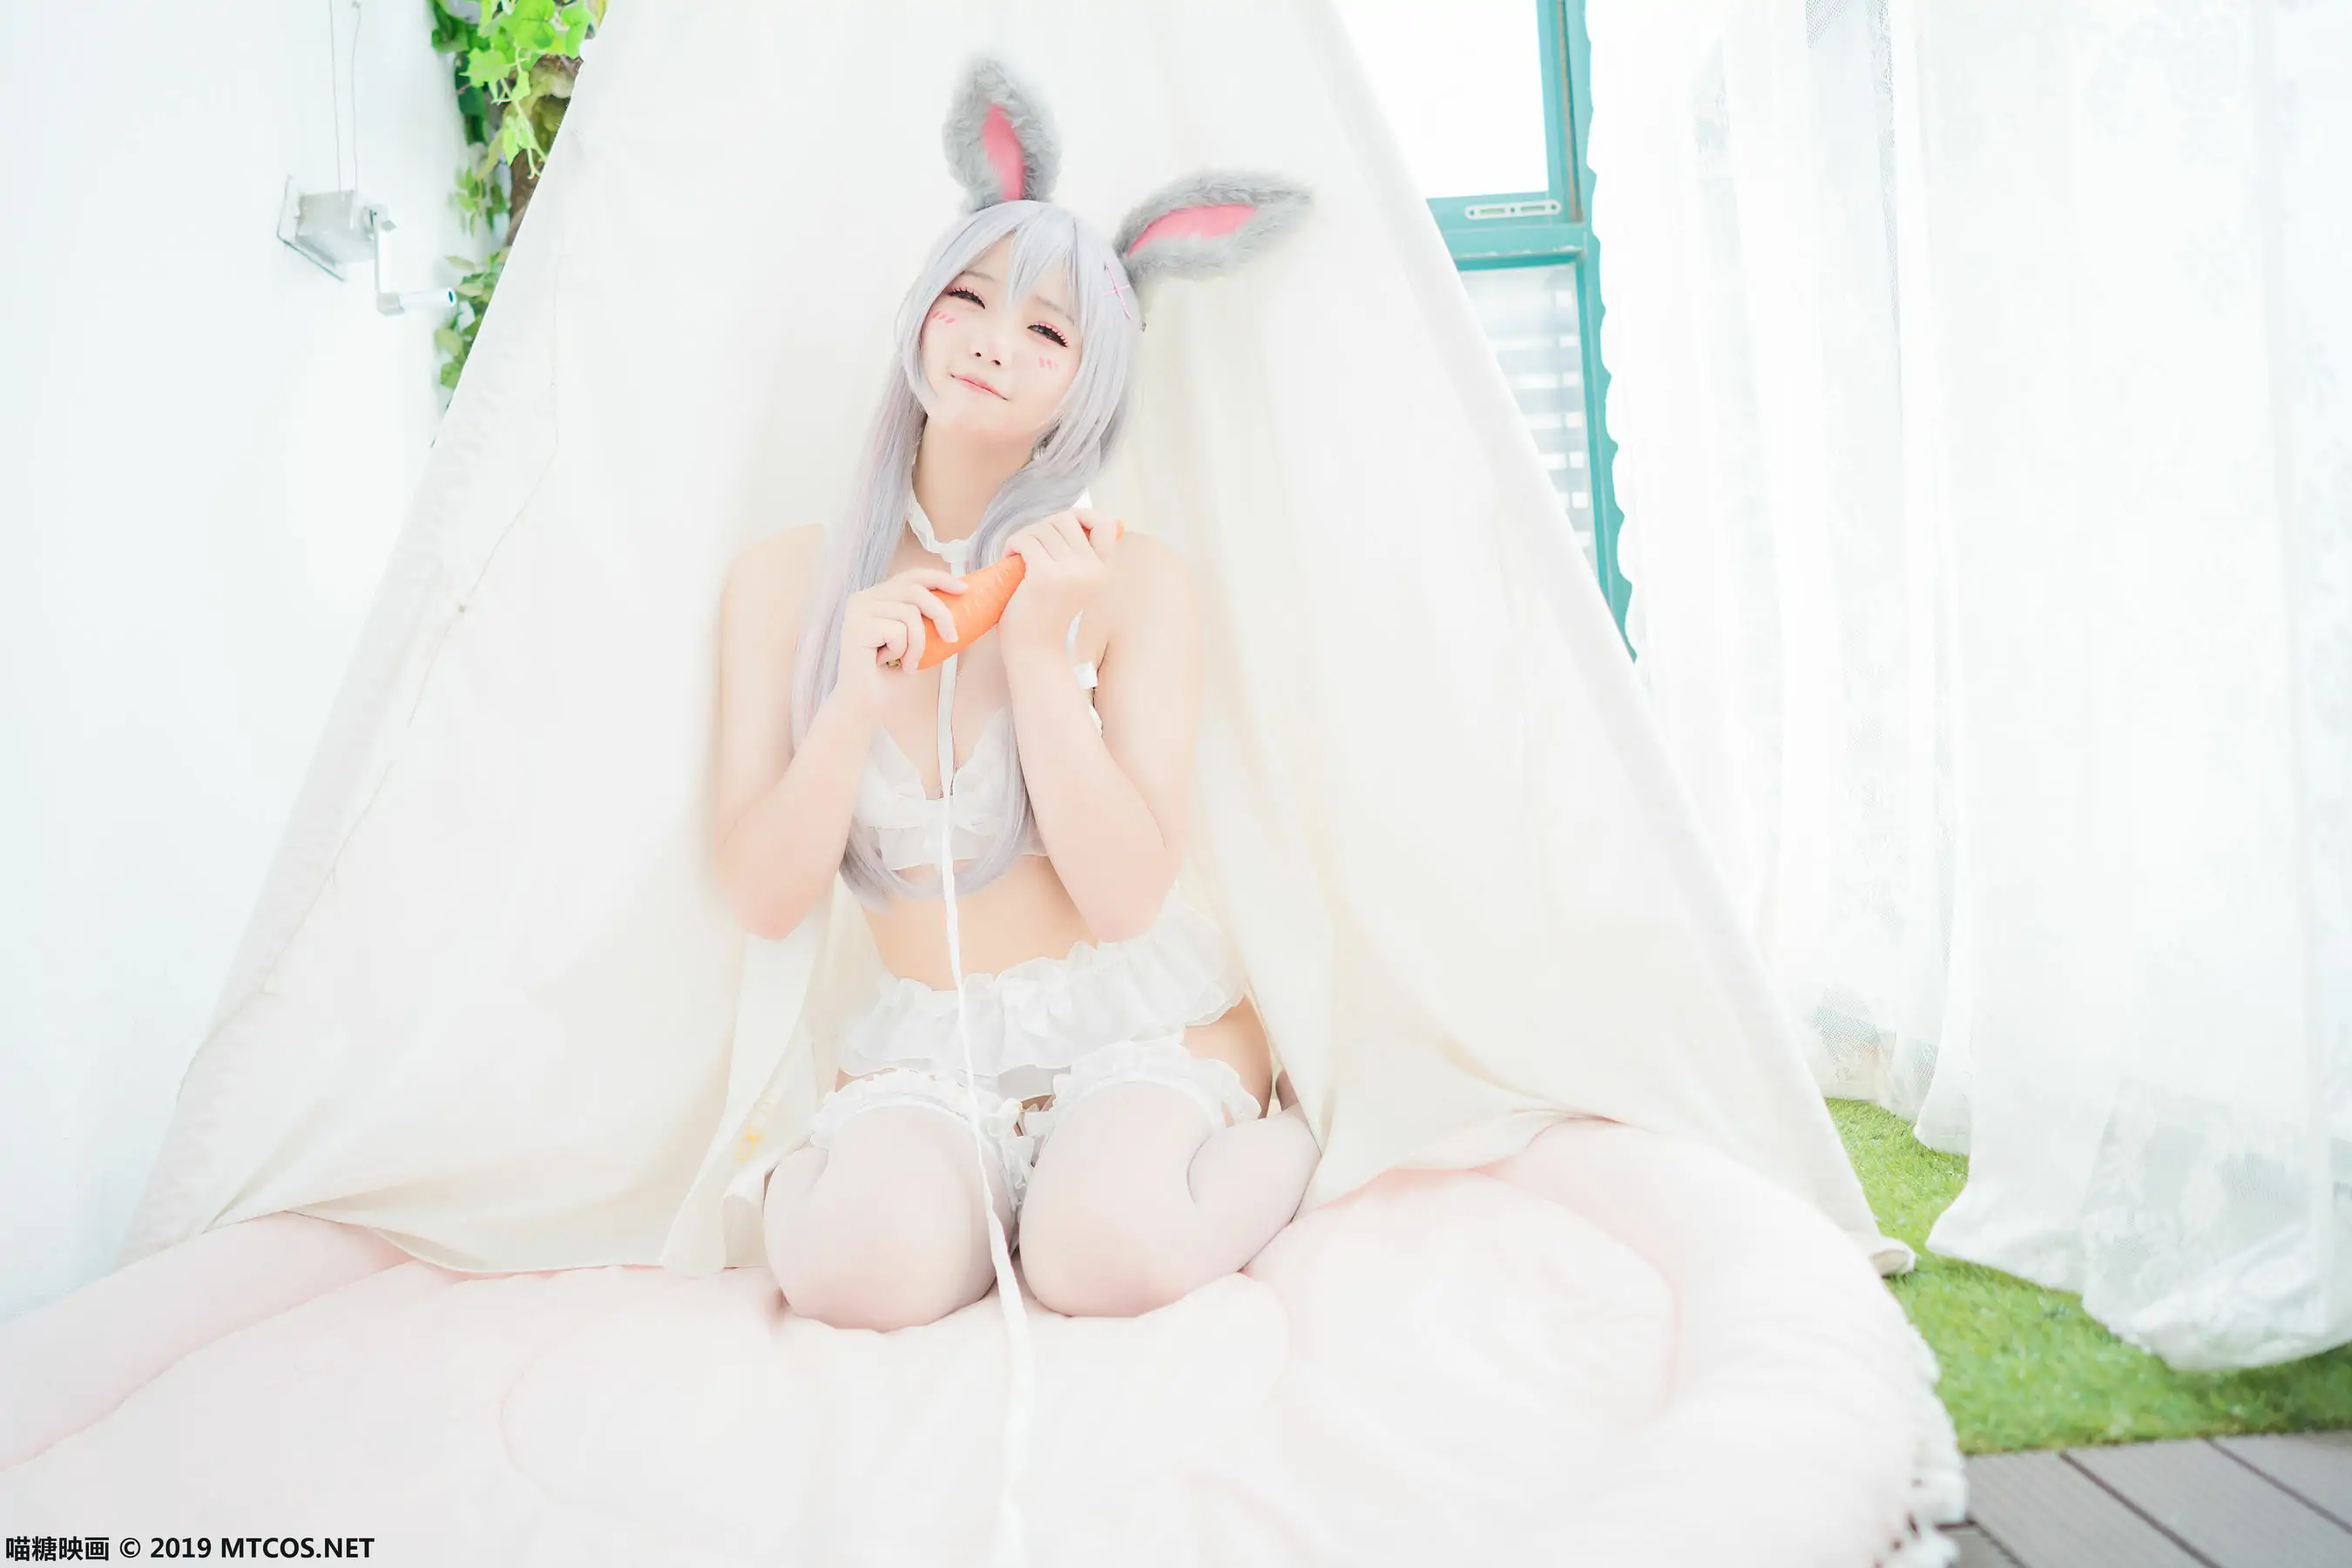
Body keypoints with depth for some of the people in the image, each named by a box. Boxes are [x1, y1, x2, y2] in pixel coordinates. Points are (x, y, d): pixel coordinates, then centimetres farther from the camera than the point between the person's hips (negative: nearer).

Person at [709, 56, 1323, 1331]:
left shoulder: (1130, 575, -6)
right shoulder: (785, 578, 0)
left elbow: (1128, 896, -14)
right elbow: (762, 900, -6)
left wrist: (1041, 652, -21)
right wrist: (855, 705, -21)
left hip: (1141, 1019, 0)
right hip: (923, 1046, 1)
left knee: (1105, 1259, -30)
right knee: (863, 1268, -29)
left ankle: (1280, 1137, 3)